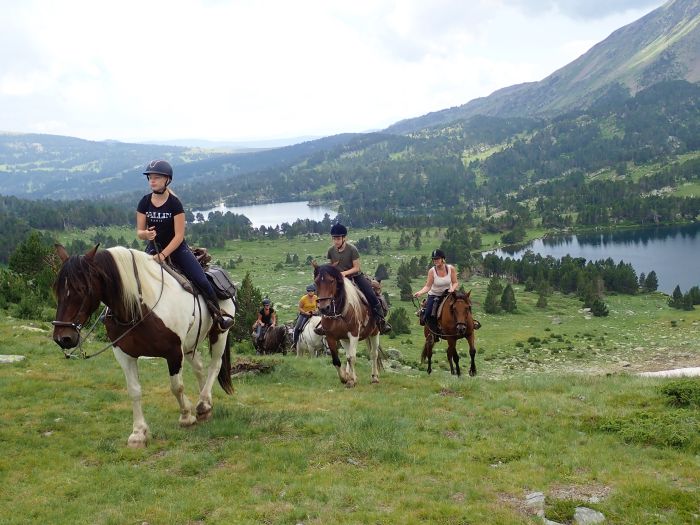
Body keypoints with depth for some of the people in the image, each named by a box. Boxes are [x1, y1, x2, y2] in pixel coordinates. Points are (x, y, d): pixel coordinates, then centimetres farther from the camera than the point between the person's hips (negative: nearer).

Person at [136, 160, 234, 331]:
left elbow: (179, 236, -16)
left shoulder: (174, 203, -13)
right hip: (153, 248, 3)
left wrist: (162, 255, -25)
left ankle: (219, 314, 4)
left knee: (202, 282, -13)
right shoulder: (144, 202, -4)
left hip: (177, 248, -3)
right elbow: (139, 232, -1)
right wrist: (146, 234, -26)